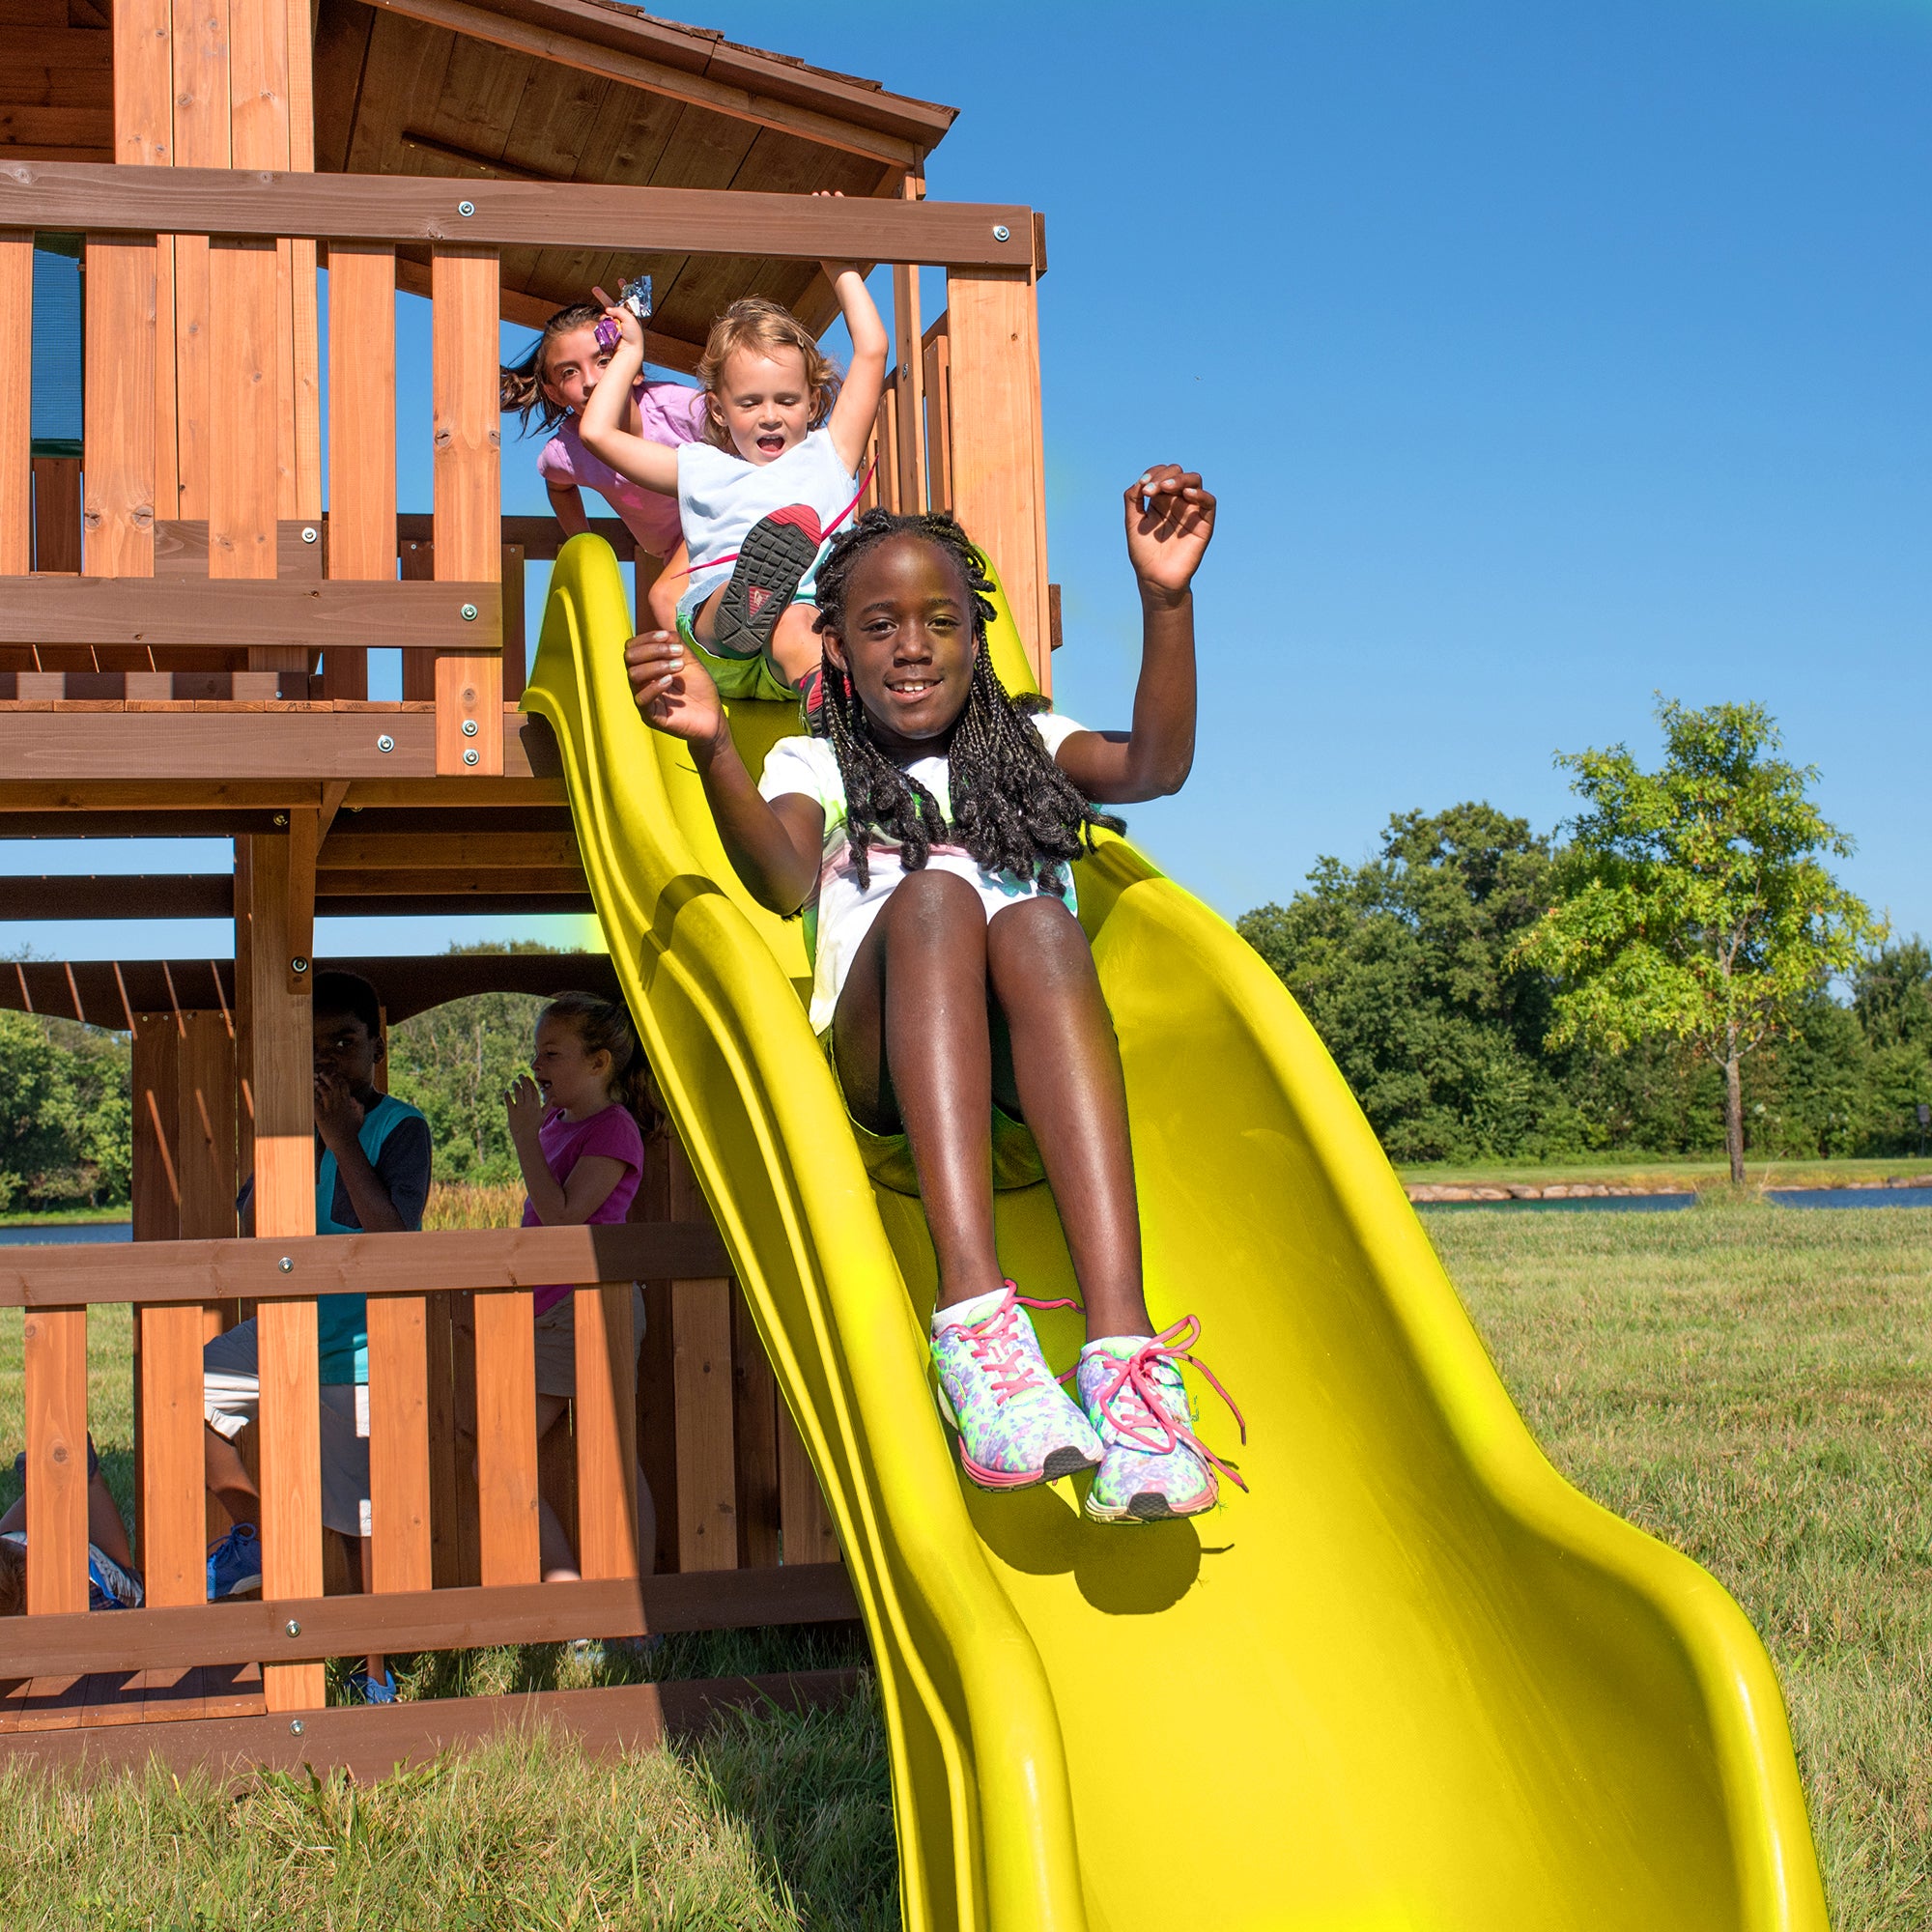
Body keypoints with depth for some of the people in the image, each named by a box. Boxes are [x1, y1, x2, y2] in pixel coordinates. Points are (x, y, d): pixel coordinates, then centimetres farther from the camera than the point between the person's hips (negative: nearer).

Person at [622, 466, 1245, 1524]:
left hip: (1032, 1082, 1)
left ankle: (1123, 1345, -49)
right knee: (931, 894, -31)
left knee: (1039, 921, -32)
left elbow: (1155, 768, 4)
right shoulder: (813, 762, 24)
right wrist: (712, 750, -18)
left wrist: (1165, 600, -9)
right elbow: (783, 881, -1)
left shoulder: (1027, 744, 27)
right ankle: (974, 1312, -49)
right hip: (882, 1074, -1)